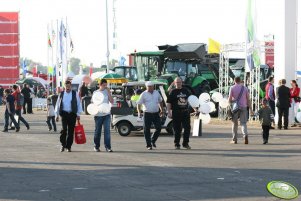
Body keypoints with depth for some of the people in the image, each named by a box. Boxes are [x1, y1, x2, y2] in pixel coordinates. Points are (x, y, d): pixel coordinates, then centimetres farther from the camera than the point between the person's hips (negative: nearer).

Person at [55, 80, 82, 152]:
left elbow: (79, 104, 9)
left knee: (71, 131, 1)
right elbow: (57, 104, 13)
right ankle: (63, 145, -1)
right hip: (64, 114, 0)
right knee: (64, 129, -13)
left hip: (72, 114, 0)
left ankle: (68, 146, 10)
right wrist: (57, 115, 9)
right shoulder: (61, 94, 8)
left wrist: (78, 114, 4)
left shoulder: (75, 94, 6)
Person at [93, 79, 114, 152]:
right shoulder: (95, 93, 7)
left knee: (107, 130, -7)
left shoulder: (107, 92, 6)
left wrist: (109, 92, -10)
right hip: (98, 115, 0)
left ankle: (108, 147, -8)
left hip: (106, 114, 0)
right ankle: (96, 146, 17)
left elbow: (112, 101, -3)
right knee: (97, 131, 6)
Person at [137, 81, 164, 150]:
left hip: (156, 114, 4)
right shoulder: (144, 94, -4)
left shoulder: (156, 93, 10)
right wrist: (139, 112, -21)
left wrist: (161, 110, 20)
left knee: (158, 128, 1)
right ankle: (149, 145, 6)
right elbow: (139, 103, -6)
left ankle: (153, 141, 24)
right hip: (147, 114, -4)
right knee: (147, 130, -2)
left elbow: (160, 101, 24)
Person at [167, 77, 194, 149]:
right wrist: (169, 113, -11)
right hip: (176, 113, -4)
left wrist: (195, 108, 16)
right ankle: (177, 144, 11)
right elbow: (168, 103, -4)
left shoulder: (186, 91, 12)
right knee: (177, 130, 1)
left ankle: (185, 143, 12)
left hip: (185, 112, 4)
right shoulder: (172, 92, 0)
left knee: (187, 128, 0)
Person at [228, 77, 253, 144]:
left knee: (235, 123, 10)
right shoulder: (245, 88, 8)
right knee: (243, 123, 1)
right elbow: (248, 99, 6)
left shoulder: (232, 88, 0)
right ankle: (245, 135, -25)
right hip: (243, 107, 1)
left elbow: (229, 99, -4)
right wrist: (250, 109, 9)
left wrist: (231, 103, 20)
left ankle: (234, 139, 13)